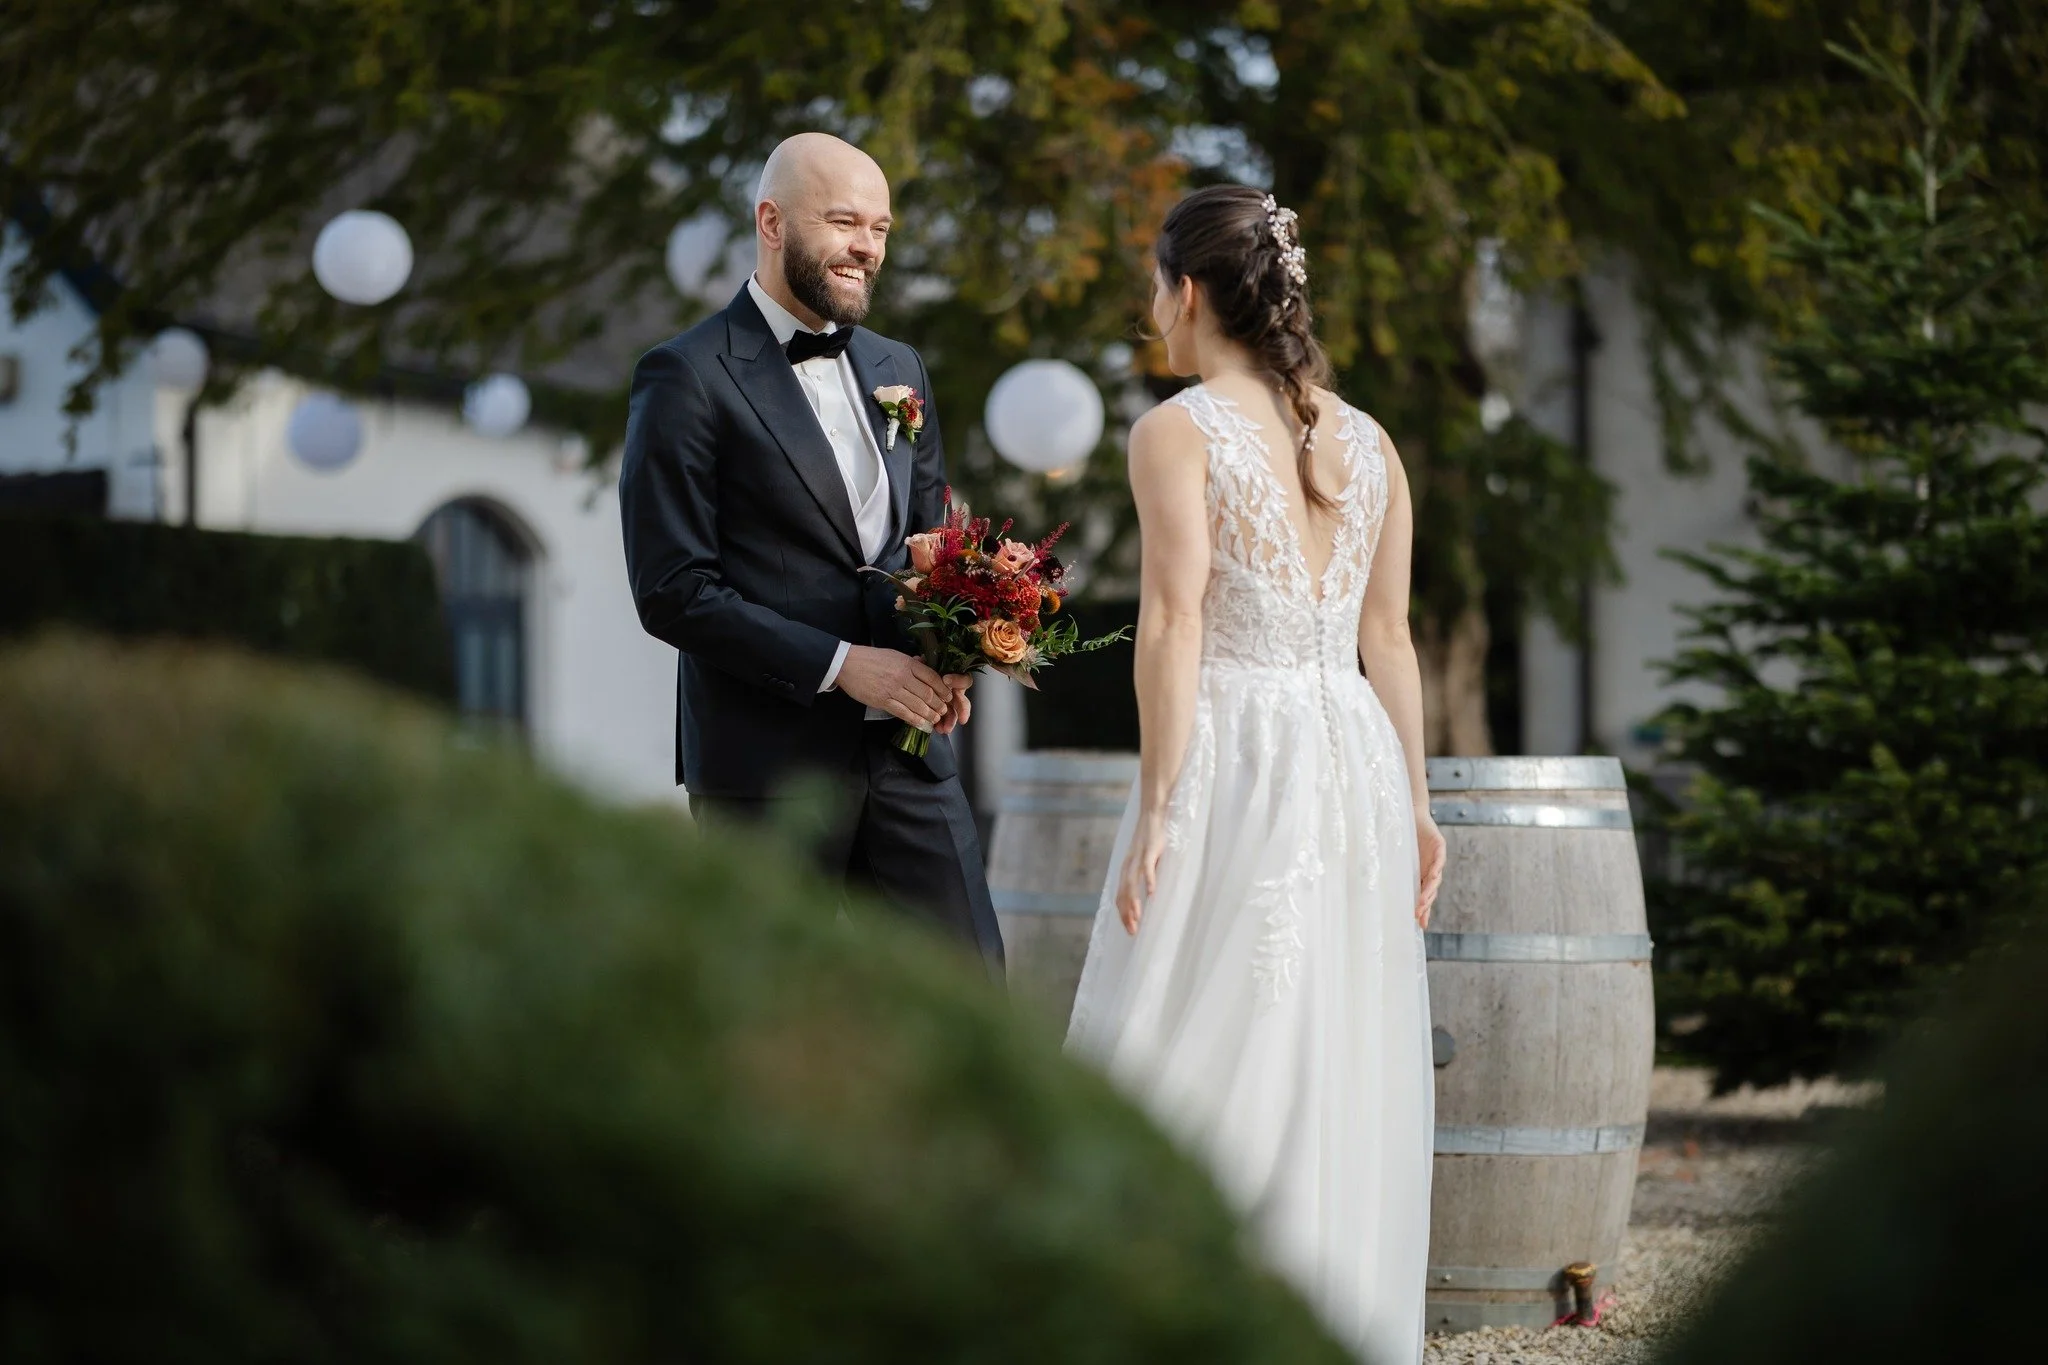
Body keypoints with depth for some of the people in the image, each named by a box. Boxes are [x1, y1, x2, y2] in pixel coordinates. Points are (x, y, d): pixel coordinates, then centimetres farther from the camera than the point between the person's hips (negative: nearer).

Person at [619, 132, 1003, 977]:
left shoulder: (897, 370, 14)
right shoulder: (688, 378, -8)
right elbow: (673, 592, -13)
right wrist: (840, 664, -18)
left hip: (906, 745, 6)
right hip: (767, 764, -6)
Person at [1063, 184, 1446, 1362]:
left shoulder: (1178, 431, -6)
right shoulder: (1367, 440, 11)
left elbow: (1176, 622, -14)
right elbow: (1390, 636, 11)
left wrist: (1157, 808, -14)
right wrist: (1414, 803, 15)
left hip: (1236, 757, -6)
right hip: (1356, 753, 6)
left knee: (1201, 1068, -1)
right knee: (1346, 1080, 10)